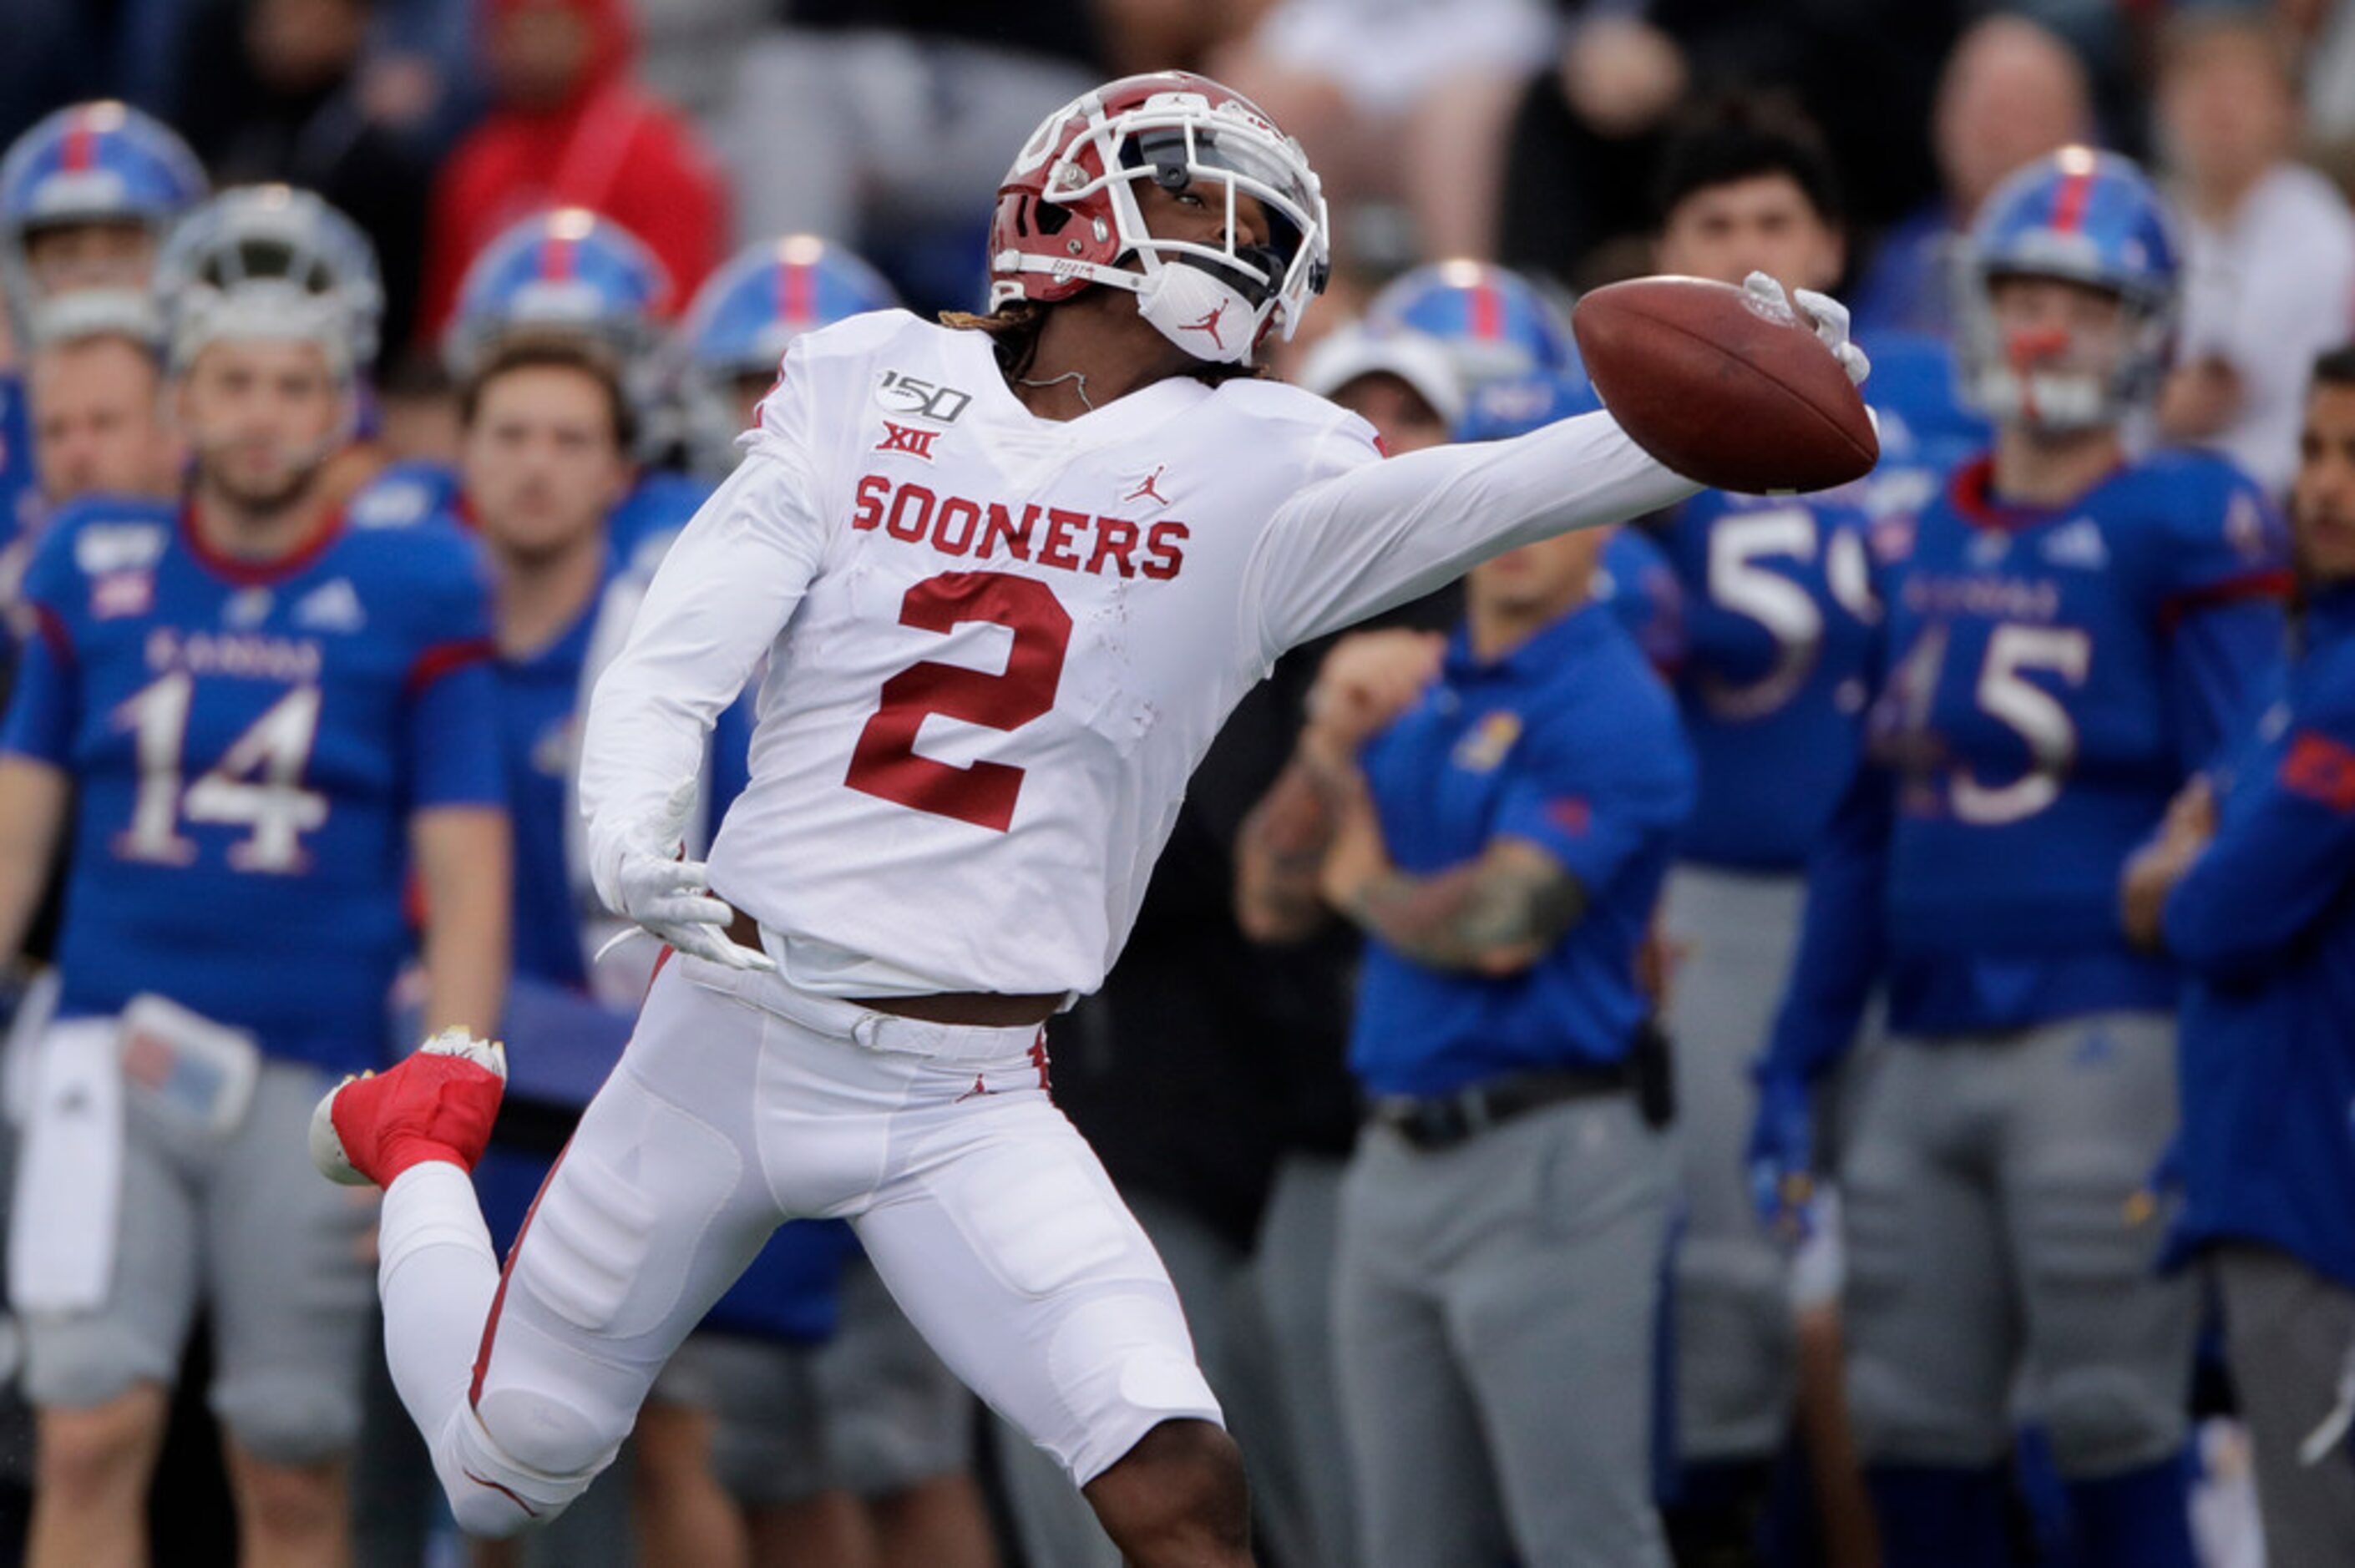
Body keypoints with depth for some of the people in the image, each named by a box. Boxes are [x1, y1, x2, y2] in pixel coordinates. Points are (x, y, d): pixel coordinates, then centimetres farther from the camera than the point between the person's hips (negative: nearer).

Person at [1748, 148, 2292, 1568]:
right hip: (1928, 1054, 7)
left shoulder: (2182, 533, -4)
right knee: (1915, 1441, 7)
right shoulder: (1920, 544, 15)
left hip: (2105, 1038, -7)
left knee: (2115, 1432, -5)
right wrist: (1797, 1064, 17)